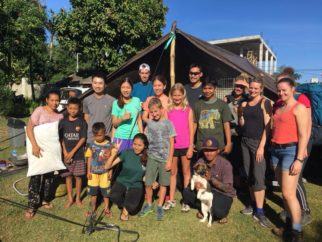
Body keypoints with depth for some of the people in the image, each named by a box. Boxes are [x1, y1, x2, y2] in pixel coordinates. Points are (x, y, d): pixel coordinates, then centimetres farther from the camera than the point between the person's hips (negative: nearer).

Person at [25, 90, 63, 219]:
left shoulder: (60, 116, 2)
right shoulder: (39, 110, -10)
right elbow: (29, 128, -16)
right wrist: (34, 145, -24)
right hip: (38, 148, -4)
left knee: (49, 175, 13)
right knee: (36, 176, -3)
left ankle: (45, 199, 31)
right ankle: (32, 206, 8)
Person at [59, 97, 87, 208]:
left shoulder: (82, 122, -5)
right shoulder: (63, 121, 1)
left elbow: (83, 139, -8)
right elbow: (61, 138, 2)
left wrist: (72, 152, -13)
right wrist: (65, 152, -8)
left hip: (78, 154, -2)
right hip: (66, 154, 2)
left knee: (78, 176, 7)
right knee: (68, 176, 10)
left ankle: (78, 198, 23)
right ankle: (70, 199, 23)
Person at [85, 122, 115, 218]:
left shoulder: (109, 145, -8)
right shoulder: (92, 145, -1)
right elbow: (89, 159, 4)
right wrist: (88, 171, 2)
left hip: (105, 172, -2)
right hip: (93, 172, 2)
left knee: (105, 191, 8)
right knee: (93, 191, 13)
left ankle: (106, 208, 27)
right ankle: (93, 208, 32)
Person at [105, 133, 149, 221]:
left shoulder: (147, 158, -8)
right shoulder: (127, 153, -11)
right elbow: (107, 166, -14)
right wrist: (115, 153, -27)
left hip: (136, 185, 0)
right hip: (122, 181, 1)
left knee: (132, 206, -27)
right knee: (113, 196, -30)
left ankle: (126, 208, 13)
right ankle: (125, 206, 6)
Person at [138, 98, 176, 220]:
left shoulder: (168, 123, -5)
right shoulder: (149, 123, 3)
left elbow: (171, 143, -4)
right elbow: (145, 140, 10)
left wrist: (169, 160, -8)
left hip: (164, 158, -2)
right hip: (152, 157, 2)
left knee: (163, 184, 9)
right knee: (148, 183, 3)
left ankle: (159, 207, 26)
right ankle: (148, 204, 26)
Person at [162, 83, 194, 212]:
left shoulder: (188, 110, 0)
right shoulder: (168, 110, 3)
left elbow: (191, 130, -1)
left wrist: (191, 147, -6)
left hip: (185, 146, -1)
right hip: (172, 145, 2)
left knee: (186, 171, 10)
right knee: (172, 172, 11)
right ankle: (171, 199, 21)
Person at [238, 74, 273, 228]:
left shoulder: (265, 102, -6)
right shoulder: (245, 103, 11)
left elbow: (267, 126, -12)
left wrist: (262, 146, -17)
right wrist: (241, 113, 0)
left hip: (258, 142, -6)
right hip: (245, 141, 6)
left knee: (258, 176, -6)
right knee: (249, 175, 11)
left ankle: (259, 212, 2)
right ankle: (253, 204, 24)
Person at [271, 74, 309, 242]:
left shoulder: (299, 107, -7)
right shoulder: (279, 107, 14)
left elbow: (303, 135, -13)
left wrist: (299, 159, -18)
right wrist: (273, 152, 11)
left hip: (291, 151, -7)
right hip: (276, 150, 7)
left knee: (289, 194, -7)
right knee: (284, 191, 12)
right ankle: (290, 223, 25)